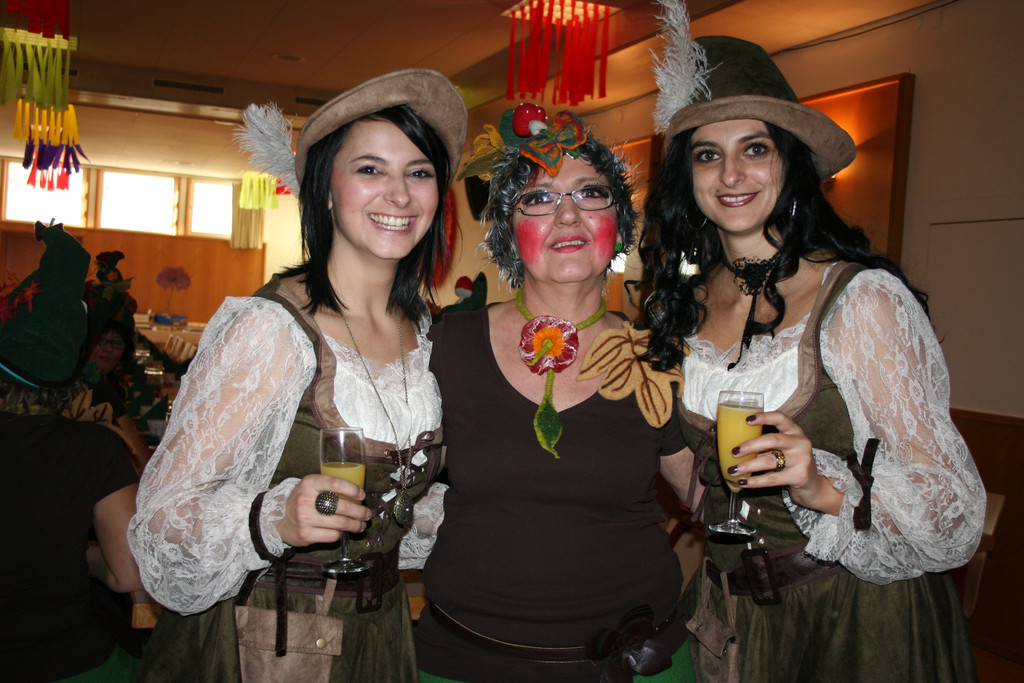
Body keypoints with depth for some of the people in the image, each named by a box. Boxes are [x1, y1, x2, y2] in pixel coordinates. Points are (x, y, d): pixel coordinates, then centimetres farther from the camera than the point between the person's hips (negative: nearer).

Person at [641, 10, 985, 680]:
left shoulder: (862, 299, -18)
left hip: (854, 618, -4)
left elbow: (953, 510, -17)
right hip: (729, 613, 5)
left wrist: (825, 487, -31)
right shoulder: (683, 303, -3)